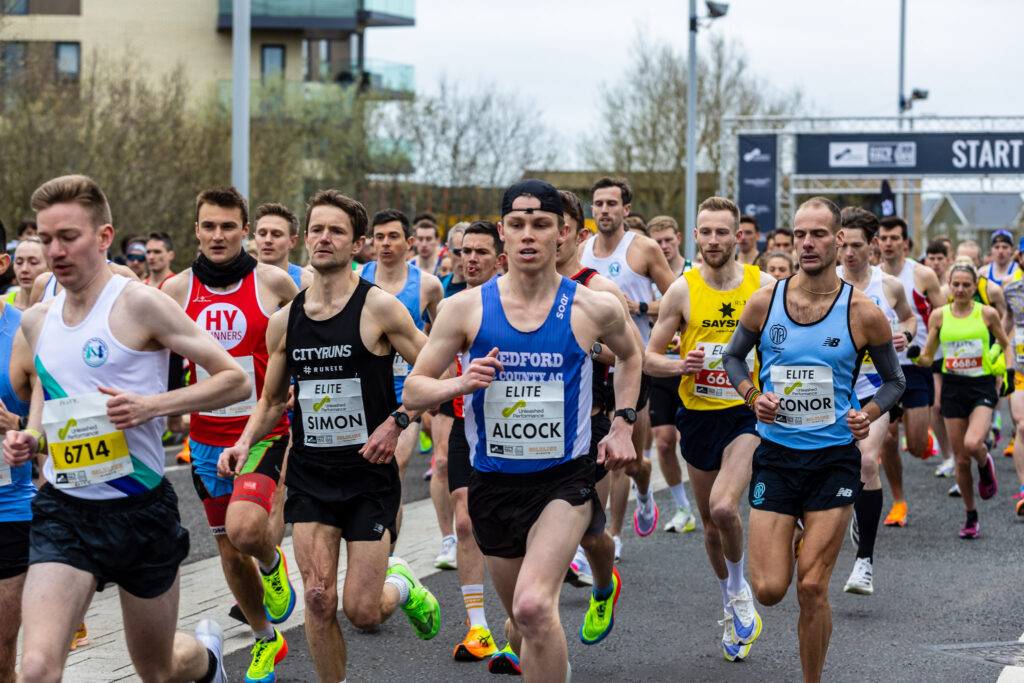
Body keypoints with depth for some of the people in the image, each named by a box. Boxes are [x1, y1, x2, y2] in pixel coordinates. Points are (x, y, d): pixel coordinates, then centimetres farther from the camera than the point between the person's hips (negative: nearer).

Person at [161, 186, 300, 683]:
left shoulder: (272, 282, -5)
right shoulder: (177, 289, 1)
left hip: (264, 433, -4)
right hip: (207, 439, 4)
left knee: (245, 527, -27)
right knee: (228, 549, 12)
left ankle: (272, 560, 9)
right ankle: (265, 639, 33)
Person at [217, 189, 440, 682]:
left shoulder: (379, 308, -8)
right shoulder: (284, 321, 5)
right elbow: (272, 401, 17)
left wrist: (396, 422, -16)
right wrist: (244, 444, 0)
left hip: (369, 475, -3)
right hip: (309, 475, 3)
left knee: (362, 611, -4)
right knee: (319, 599, -6)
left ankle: (402, 586, 31)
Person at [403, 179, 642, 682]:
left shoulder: (595, 309, -4)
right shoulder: (467, 309, -4)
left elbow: (630, 356, 19)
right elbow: (413, 393, 0)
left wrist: (622, 425, 8)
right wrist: (461, 383, -20)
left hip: (564, 476, -2)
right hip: (492, 483, 3)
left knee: (534, 606, -26)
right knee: (523, 627, 17)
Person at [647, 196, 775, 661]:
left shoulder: (764, 286, -4)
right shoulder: (682, 290, -3)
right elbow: (649, 358, 2)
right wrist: (680, 365, -18)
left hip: (749, 413, -2)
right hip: (699, 415, 2)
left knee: (724, 507, -23)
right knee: (711, 522, 12)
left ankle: (740, 589, 4)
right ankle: (730, 606, 35)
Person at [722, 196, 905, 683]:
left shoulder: (862, 313, -5)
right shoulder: (764, 302, -2)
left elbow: (894, 379, 9)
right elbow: (733, 357, 15)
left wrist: (869, 414, -11)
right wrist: (753, 396, -4)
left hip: (834, 458, -2)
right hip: (775, 455, 2)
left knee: (811, 588, -6)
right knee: (769, 590, -2)